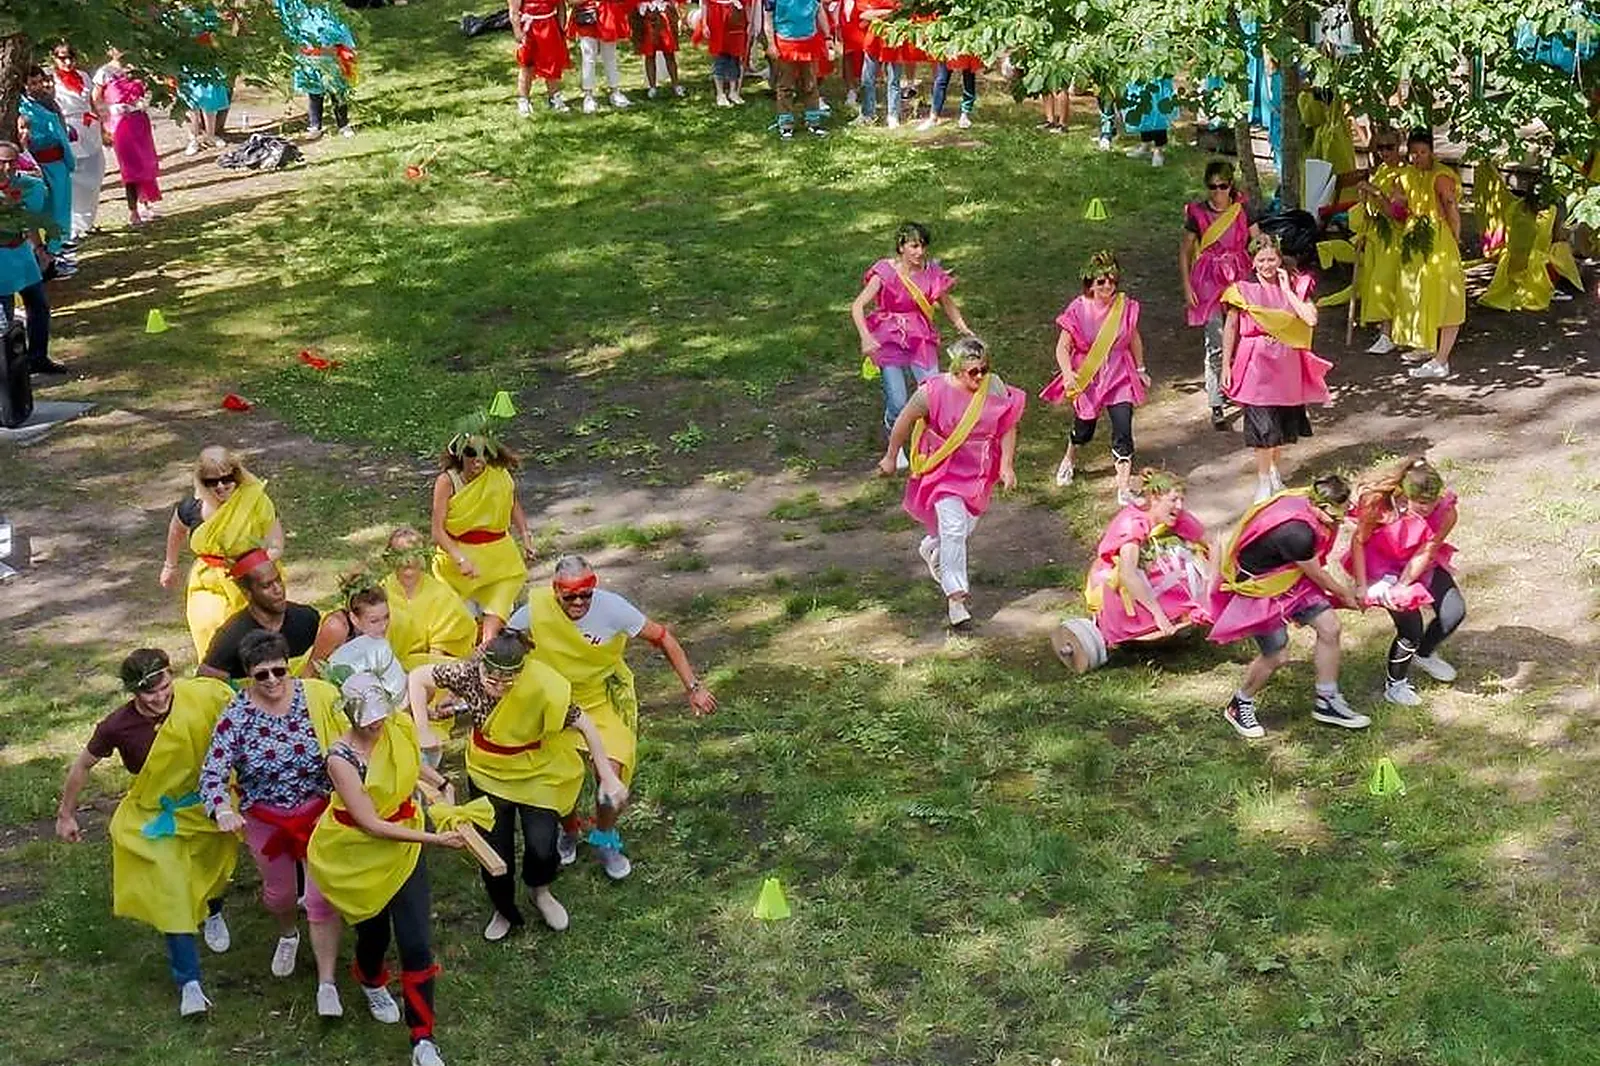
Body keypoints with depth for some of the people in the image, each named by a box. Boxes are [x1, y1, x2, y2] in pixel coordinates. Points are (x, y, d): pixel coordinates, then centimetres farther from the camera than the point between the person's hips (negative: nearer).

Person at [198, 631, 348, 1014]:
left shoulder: (318, 697, -16)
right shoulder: (236, 717, -17)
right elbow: (212, 774, -22)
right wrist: (222, 811, -41)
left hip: (319, 812, -1)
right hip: (265, 820, 1)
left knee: (322, 898, -3)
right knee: (278, 892, 23)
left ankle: (327, 984, 12)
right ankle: (288, 935, 58)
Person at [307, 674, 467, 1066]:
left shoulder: (401, 726, -12)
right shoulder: (341, 758, -27)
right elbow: (372, 825, -27)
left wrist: (443, 784, 5)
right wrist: (434, 839, -29)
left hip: (402, 846, 3)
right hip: (358, 853, -3)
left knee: (416, 942, -4)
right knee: (374, 930, 18)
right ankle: (372, 983, 56)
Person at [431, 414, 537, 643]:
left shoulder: (500, 476, -4)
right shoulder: (447, 482, -13)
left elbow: (513, 505, 18)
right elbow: (438, 532, -16)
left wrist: (526, 538, 7)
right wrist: (461, 560, -29)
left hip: (498, 557, 2)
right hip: (456, 555, -2)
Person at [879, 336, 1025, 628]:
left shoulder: (996, 389, -11)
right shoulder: (935, 391, -21)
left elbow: (1008, 428, 0)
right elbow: (905, 420, -7)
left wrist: (1006, 465, -9)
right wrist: (890, 457, 2)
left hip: (979, 471, 5)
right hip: (944, 469, -5)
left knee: (966, 527, 20)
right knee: (953, 528, -16)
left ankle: (932, 549, 53)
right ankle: (955, 595, -13)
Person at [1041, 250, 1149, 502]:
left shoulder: (1126, 306, -7)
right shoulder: (1079, 309, -15)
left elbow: (1134, 339, 9)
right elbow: (1063, 346, -13)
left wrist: (1140, 369, 17)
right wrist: (1068, 374, -29)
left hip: (1119, 377, 1)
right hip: (1087, 377, -1)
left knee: (1123, 431, -11)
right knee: (1084, 429, 19)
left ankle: (1123, 489, -6)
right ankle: (1069, 460, 54)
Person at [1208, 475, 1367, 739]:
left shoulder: (1308, 501, -12)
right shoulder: (1296, 532, -37)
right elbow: (1316, 575, -17)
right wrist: (1345, 595, 0)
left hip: (1287, 576, 8)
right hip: (1257, 587, -8)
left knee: (1329, 626, 0)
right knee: (1276, 655, -4)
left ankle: (1327, 702, 15)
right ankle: (1239, 706, 23)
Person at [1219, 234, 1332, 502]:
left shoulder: (1295, 285, 1)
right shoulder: (1243, 289, -5)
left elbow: (1311, 318, -13)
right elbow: (1230, 329, 0)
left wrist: (1287, 290, -12)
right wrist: (1226, 365, -2)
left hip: (1287, 364, 3)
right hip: (1256, 363, -3)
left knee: (1284, 421, 13)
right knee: (1262, 424, -5)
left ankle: (1273, 468, 35)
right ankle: (1263, 480, 8)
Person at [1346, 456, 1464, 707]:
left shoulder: (1446, 511, -27)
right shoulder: (1377, 502, -32)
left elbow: (1426, 553, -21)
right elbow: (1359, 541, -18)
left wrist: (1401, 586, -25)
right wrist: (1361, 587, -19)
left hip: (1418, 564, 4)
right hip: (1381, 563, -4)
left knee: (1454, 611, -8)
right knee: (1410, 626, -13)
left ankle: (1424, 653, 26)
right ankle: (1394, 685, 14)